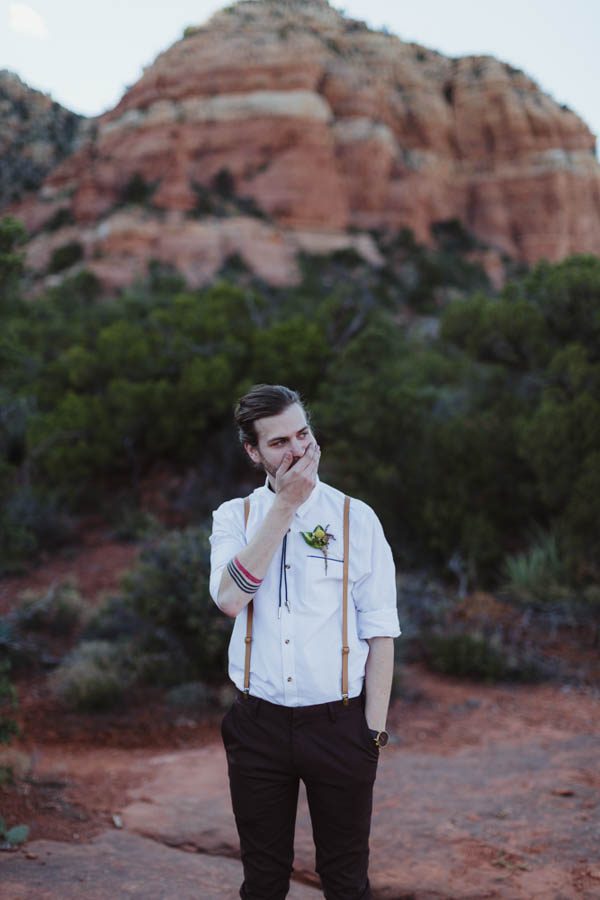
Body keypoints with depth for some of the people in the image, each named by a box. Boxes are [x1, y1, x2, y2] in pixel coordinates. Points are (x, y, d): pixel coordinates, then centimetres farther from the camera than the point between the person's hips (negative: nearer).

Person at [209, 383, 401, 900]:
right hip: (258, 723, 1)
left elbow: (380, 631, -2)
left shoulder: (356, 519, -2)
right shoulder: (234, 517, 2)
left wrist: (375, 727, -7)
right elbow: (229, 599, -17)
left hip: (338, 723, -1)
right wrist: (285, 505, -17)